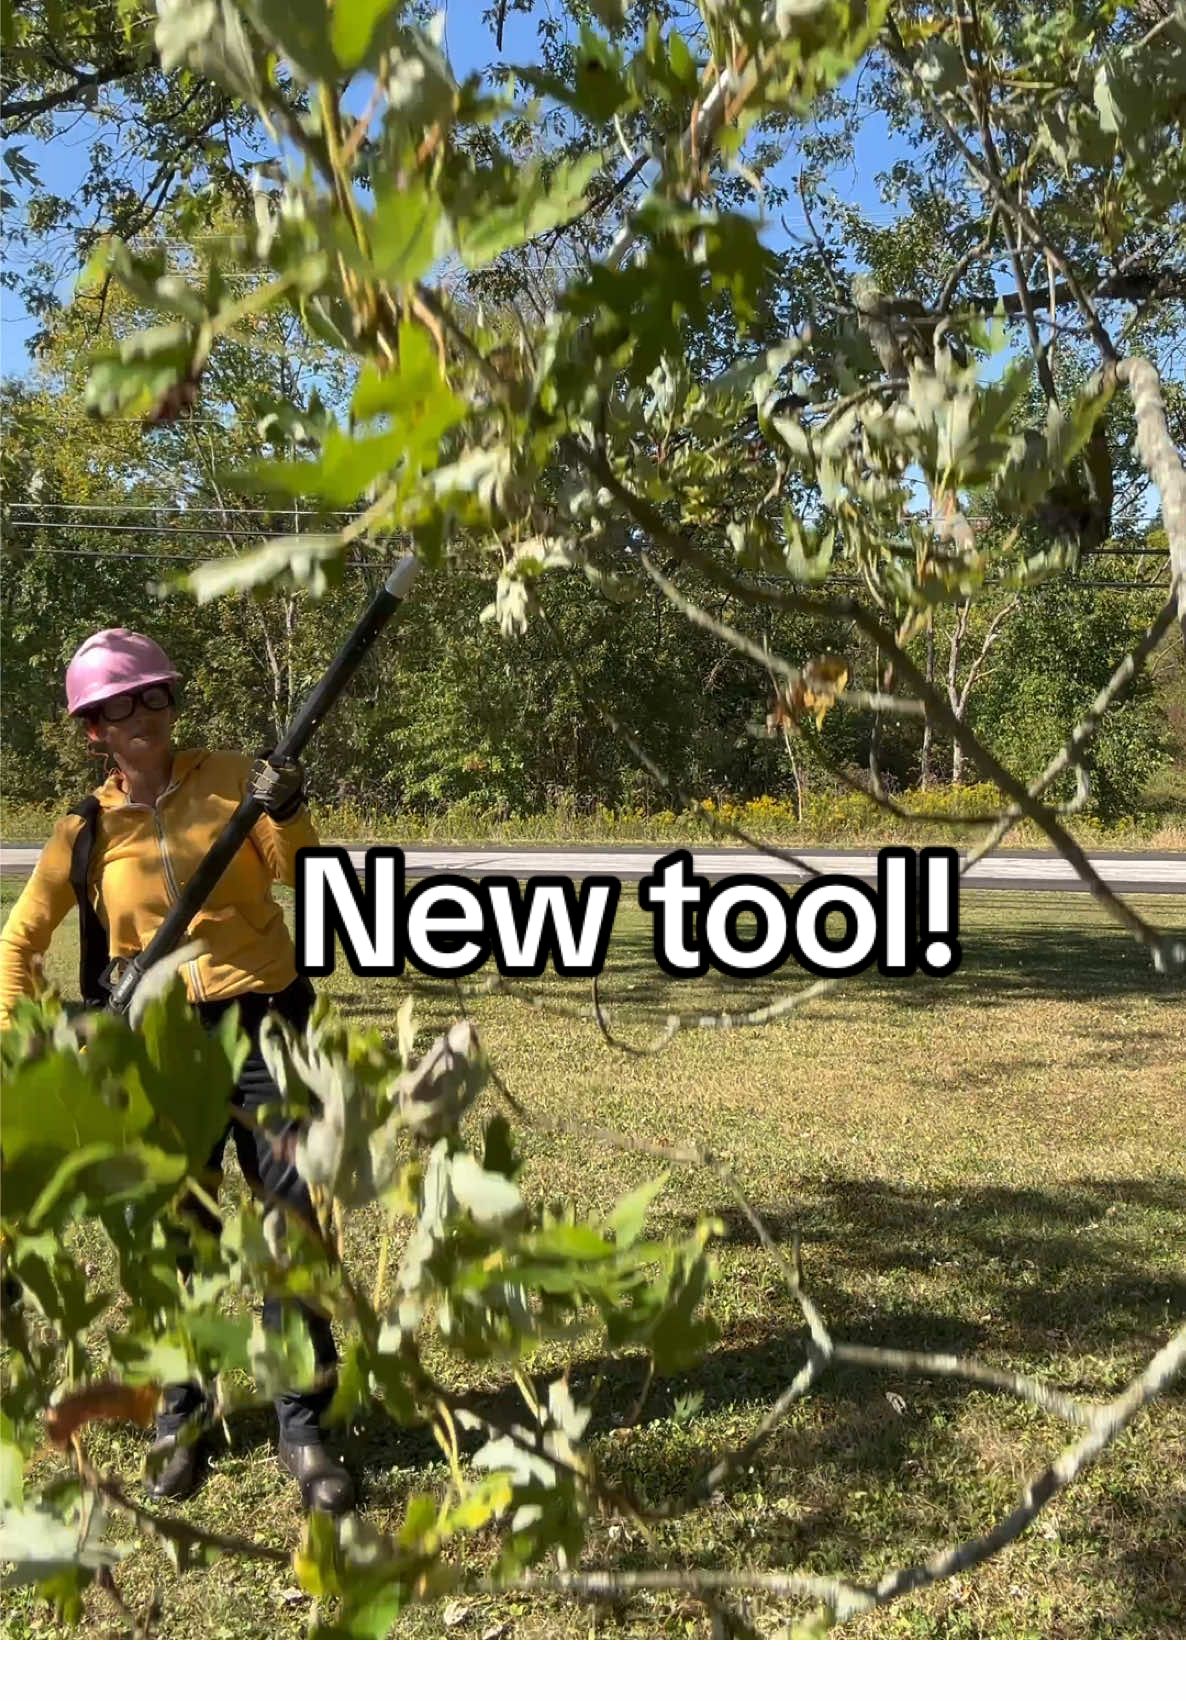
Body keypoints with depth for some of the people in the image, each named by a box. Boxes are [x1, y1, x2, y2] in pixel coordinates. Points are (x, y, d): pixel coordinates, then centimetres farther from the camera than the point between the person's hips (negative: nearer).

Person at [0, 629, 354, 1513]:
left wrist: (289, 816, -25)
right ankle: (182, 1416, 28)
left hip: (270, 1021, -1)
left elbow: (305, 879, -7)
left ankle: (304, 1425, 10)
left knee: (292, 1224, -2)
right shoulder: (86, 830, 1)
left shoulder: (232, 777, -2)